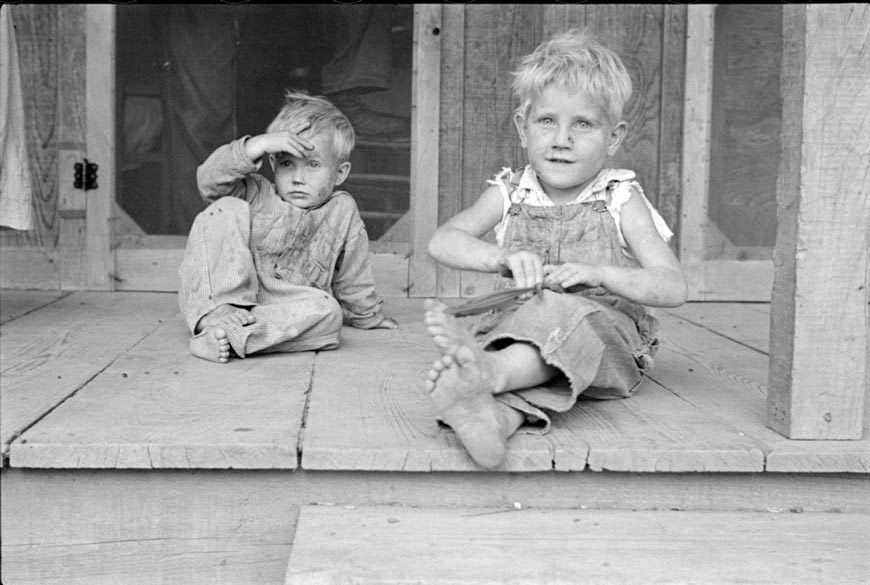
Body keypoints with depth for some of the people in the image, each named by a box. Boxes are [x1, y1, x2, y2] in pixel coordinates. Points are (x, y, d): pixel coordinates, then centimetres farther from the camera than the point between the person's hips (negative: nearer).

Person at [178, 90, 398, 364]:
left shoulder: (342, 212, 9)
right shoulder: (257, 196, 5)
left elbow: (353, 280, 19)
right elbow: (209, 182, -14)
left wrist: (369, 316, 27)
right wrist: (257, 146, -21)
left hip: (283, 312, 1)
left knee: (327, 311, -31)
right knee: (227, 209, -17)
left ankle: (226, 336, -39)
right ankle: (218, 312, -29)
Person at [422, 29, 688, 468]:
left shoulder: (620, 201, 5)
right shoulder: (509, 196, 12)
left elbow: (674, 288, -5)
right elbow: (442, 242, -4)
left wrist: (598, 274, -22)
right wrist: (504, 258, -24)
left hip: (607, 339, -2)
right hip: (518, 332, 3)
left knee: (562, 313, -36)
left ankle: (487, 370, -64)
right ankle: (499, 415, -65)